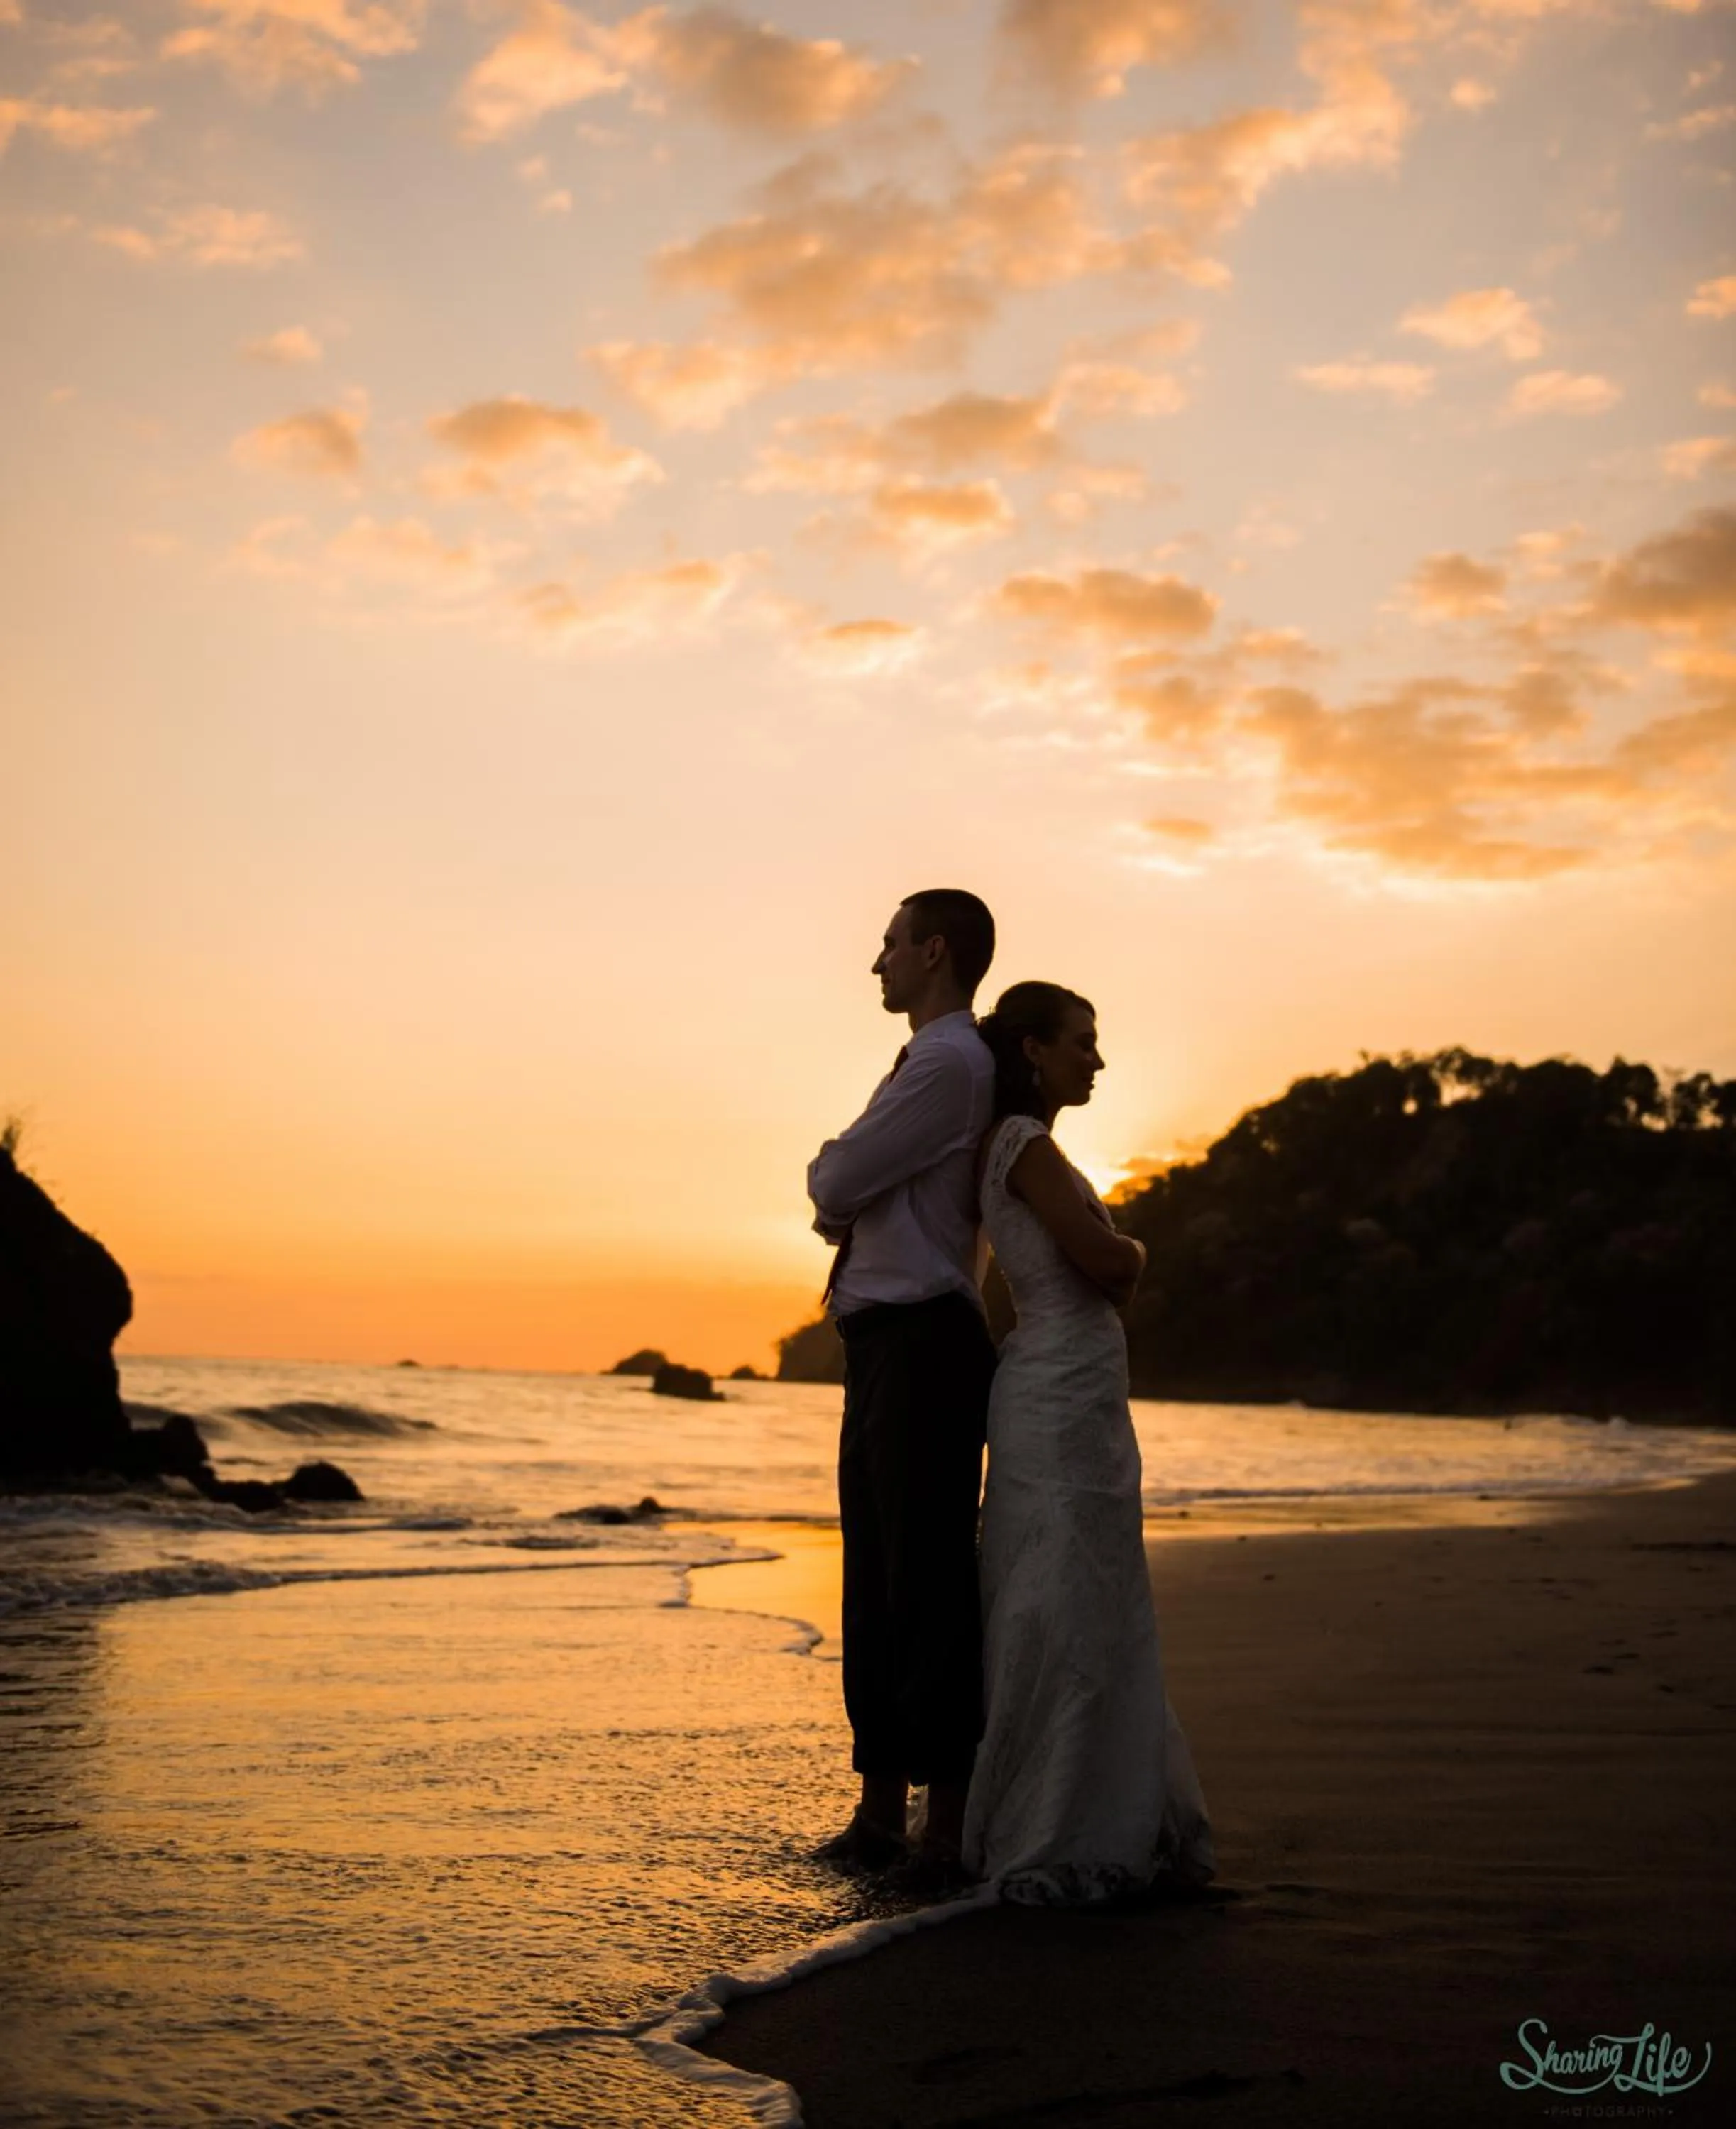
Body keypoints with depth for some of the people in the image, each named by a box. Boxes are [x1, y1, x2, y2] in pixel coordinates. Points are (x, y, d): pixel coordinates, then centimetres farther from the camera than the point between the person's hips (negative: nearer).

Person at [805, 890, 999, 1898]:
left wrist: (828, 1174, 8)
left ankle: (951, 1826, 1)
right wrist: (839, 1205, 4)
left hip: (927, 1347, -10)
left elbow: (832, 1183, -12)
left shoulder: (949, 1063, -12)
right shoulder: (934, 1065, 21)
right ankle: (882, 1811, 20)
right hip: (889, 1347, 10)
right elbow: (847, 1202, 24)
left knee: (930, 1582, -6)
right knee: (876, 1581, 12)